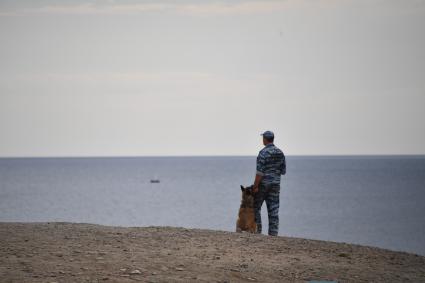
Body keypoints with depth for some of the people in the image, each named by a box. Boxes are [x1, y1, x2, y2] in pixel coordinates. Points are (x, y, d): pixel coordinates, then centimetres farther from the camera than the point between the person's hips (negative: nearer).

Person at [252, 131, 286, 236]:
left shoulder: (263, 152, -14)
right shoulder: (280, 153, 6)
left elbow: (260, 172, -19)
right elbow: (283, 171, 10)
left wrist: (255, 186, -16)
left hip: (263, 184, -5)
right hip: (275, 184, 5)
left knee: (255, 207, 9)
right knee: (273, 210, 4)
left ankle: (257, 230, 8)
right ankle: (273, 233, 1)